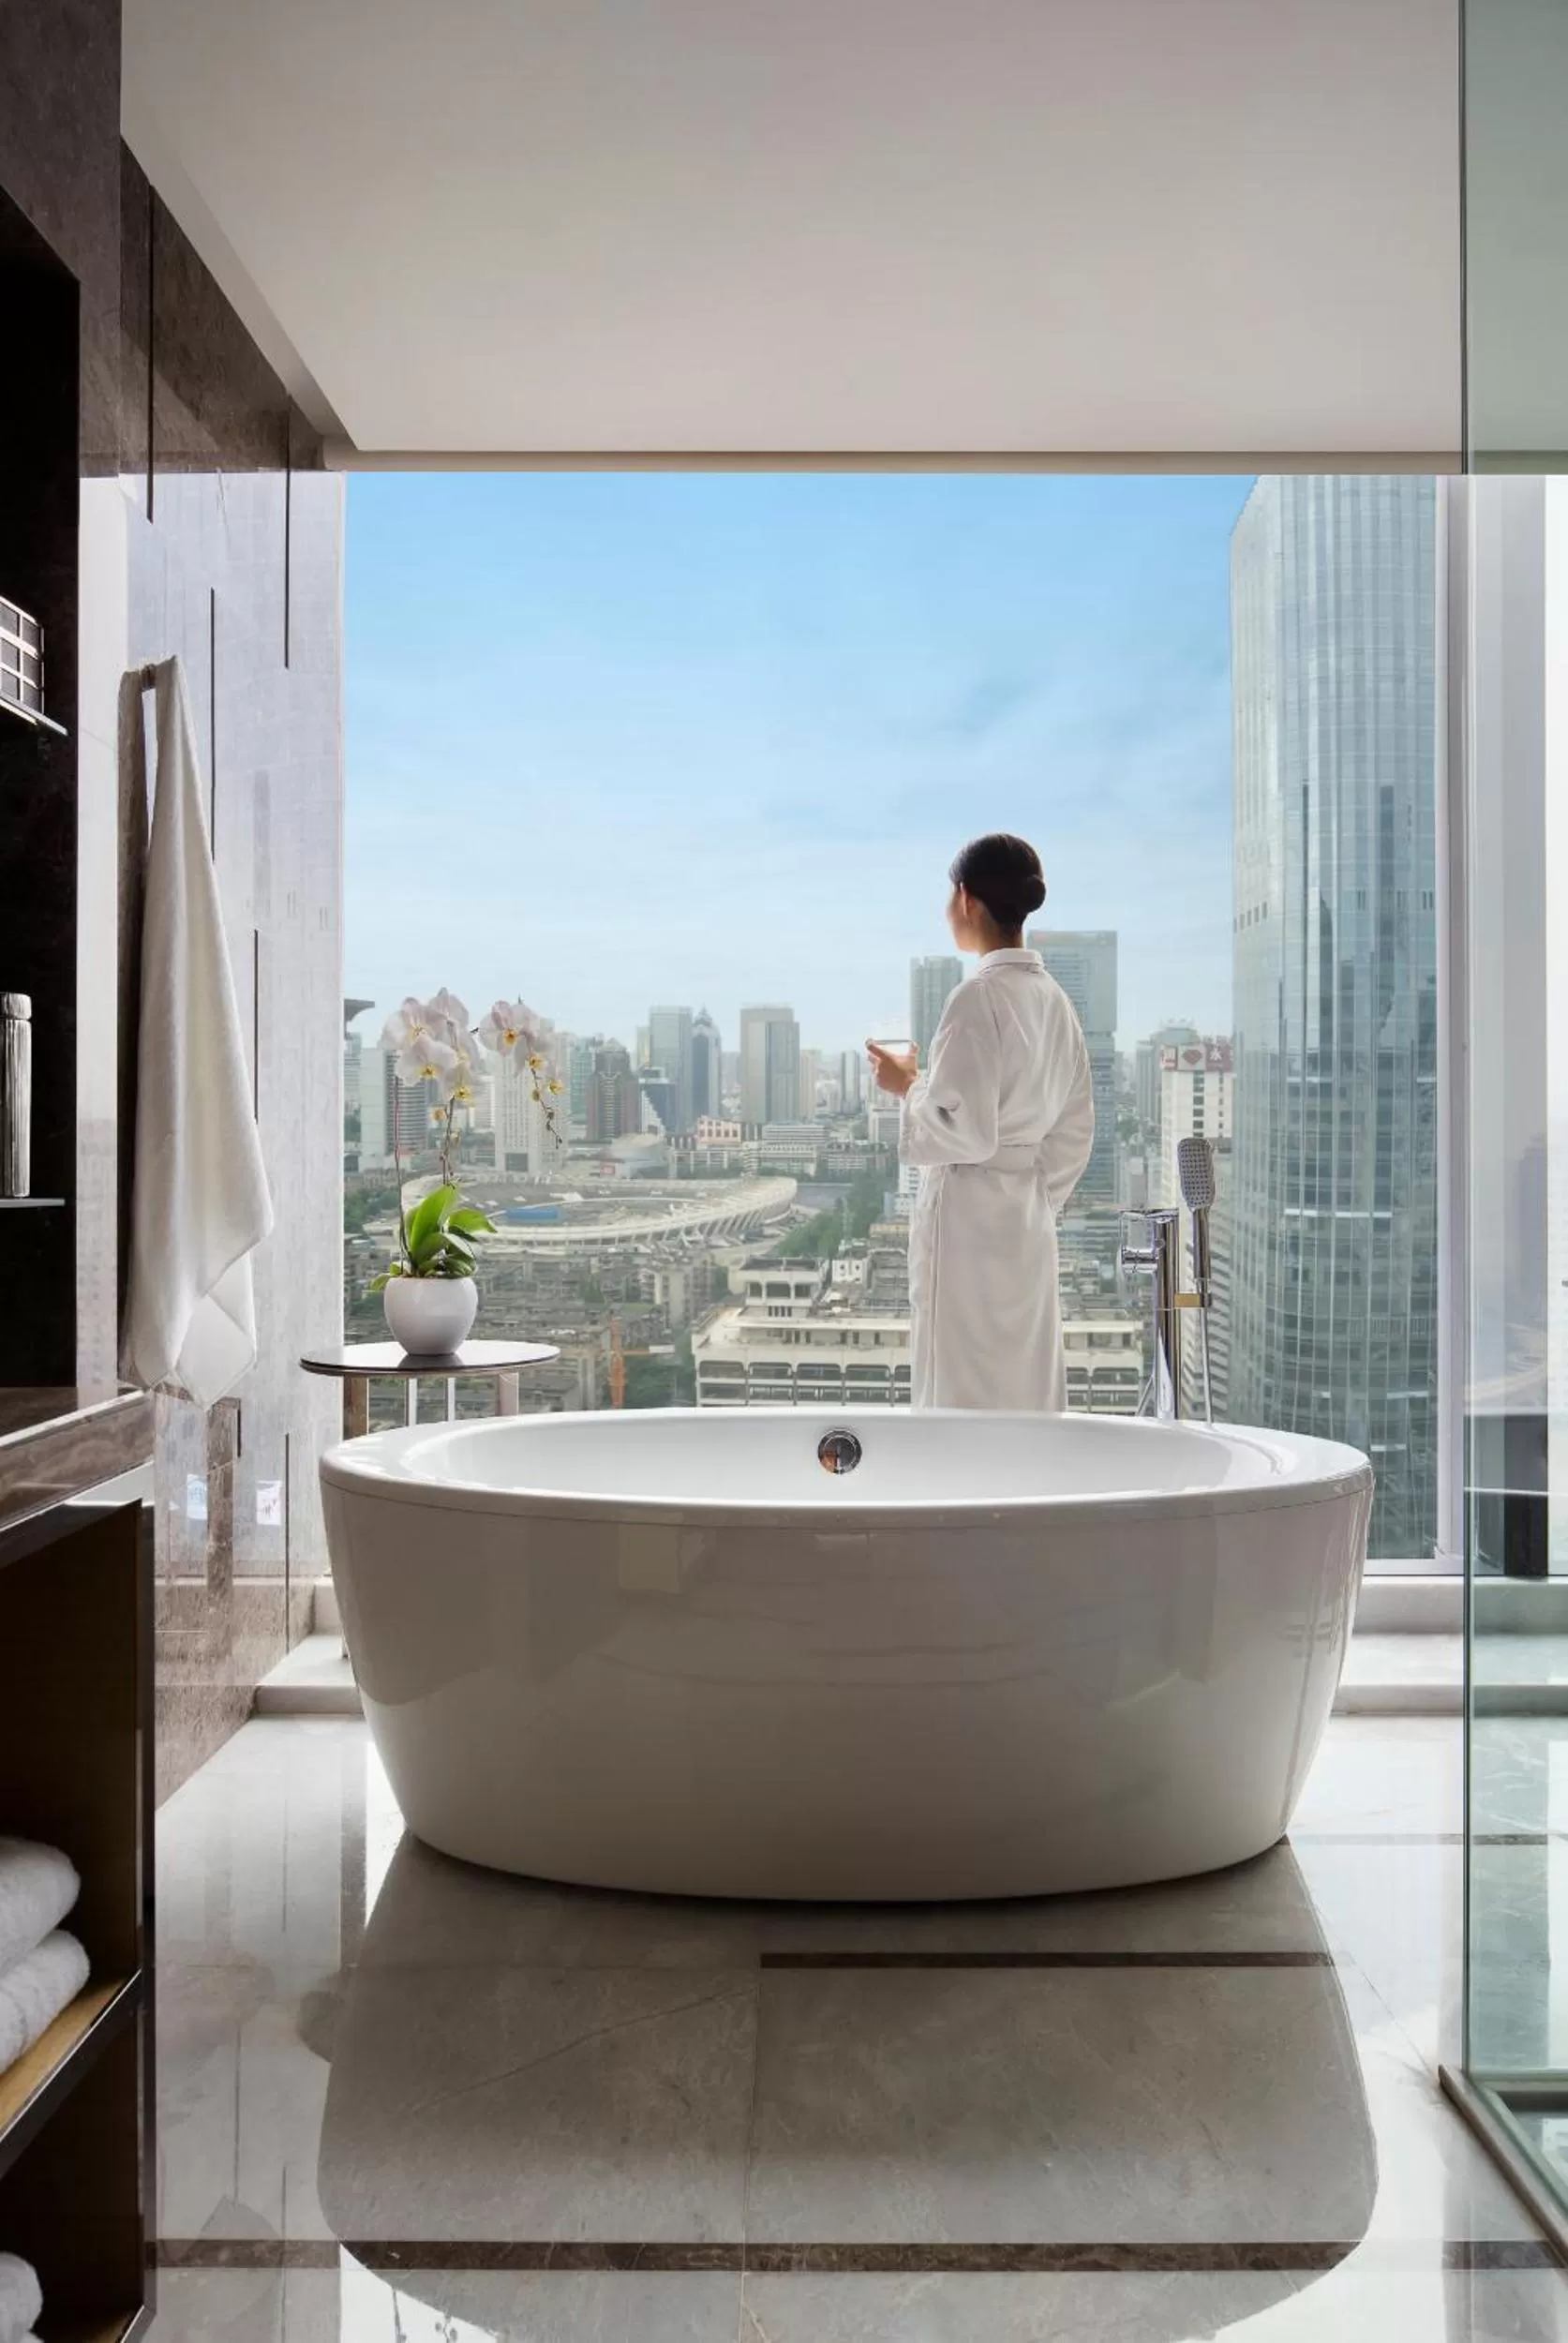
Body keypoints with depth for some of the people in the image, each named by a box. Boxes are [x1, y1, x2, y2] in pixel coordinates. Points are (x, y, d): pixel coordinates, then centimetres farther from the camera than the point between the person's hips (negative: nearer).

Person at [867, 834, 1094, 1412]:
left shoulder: (979, 996, -15)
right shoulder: (1053, 998, 9)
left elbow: (961, 1131, -19)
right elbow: (1075, 1130, 12)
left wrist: (907, 1085, -3)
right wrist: (1037, 1200, 18)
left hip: (969, 1217, -8)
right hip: (1026, 1217, 8)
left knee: (969, 1393, -1)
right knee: (1028, 1390, 14)